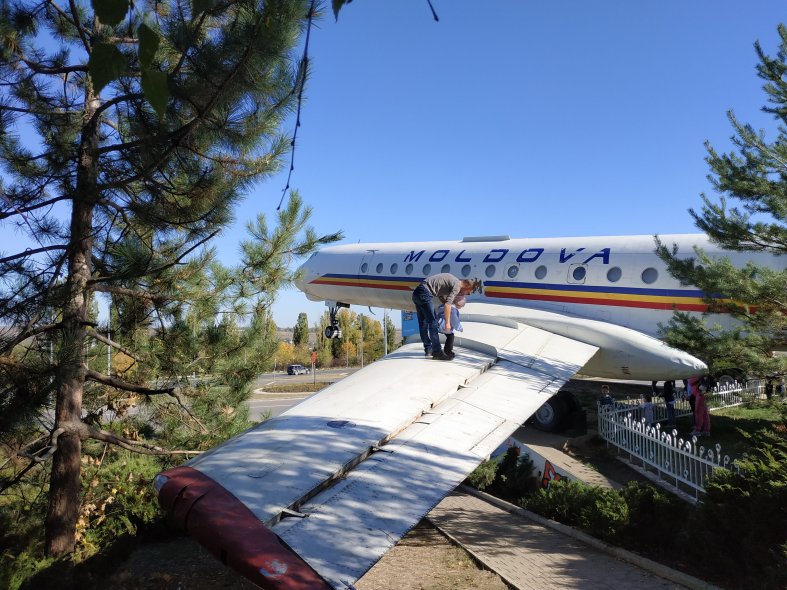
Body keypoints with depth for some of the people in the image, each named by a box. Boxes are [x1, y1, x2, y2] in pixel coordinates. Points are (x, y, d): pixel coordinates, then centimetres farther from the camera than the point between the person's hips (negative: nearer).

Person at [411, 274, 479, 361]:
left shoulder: (452, 280, 19)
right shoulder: (457, 286, -9)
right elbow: (447, 305, -16)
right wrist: (447, 322, -10)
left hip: (417, 292, 10)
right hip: (424, 294, -10)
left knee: (423, 323, 16)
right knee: (432, 322, -8)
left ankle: (428, 349, 26)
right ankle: (437, 353, -7)